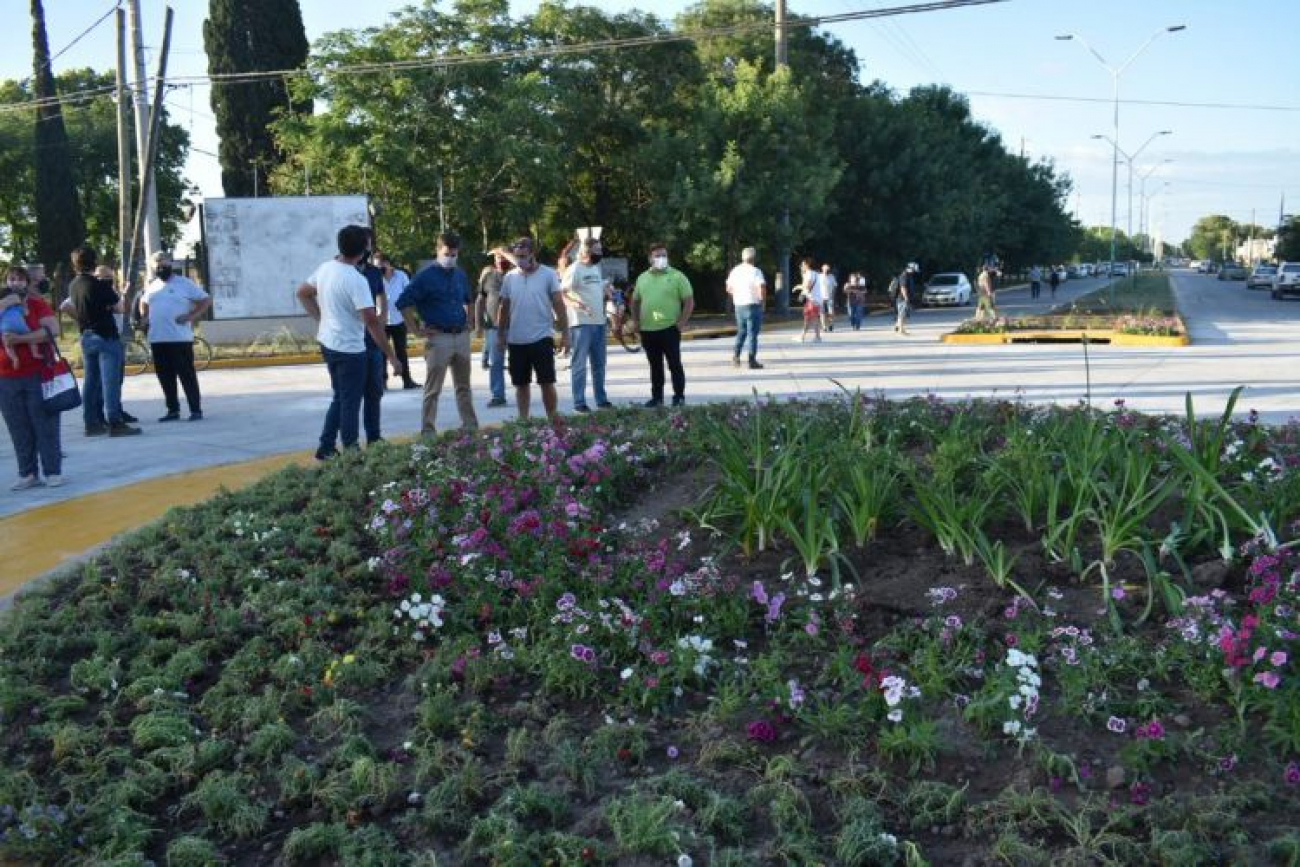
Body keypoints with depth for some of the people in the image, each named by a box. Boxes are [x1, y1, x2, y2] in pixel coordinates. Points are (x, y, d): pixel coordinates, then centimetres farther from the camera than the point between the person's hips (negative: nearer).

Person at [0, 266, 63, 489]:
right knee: (19, 429, 5)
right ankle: (28, 474, 11)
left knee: (45, 426, 0)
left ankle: (53, 471, 6)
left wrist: (20, 339, -20)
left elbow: (53, 330, -13)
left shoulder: (37, 304, 0)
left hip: (38, 375, -3)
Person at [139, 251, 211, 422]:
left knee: (187, 375, -5)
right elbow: (144, 303, 33)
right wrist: (144, 317, 14)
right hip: (157, 339, 6)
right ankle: (172, 410, 15)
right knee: (165, 377, 7)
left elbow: (206, 301, -3)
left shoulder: (184, 283, -1)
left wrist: (190, 317, -13)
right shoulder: (151, 286, 16)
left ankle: (196, 409, 0)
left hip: (180, 338, -6)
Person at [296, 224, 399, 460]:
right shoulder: (356, 280, -22)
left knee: (339, 398, 20)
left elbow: (303, 293, 17)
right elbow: (372, 321, -24)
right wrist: (390, 354, -18)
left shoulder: (325, 268, 2)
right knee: (350, 403, 2)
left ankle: (326, 448, 24)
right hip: (350, 349, -8)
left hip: (328, 343, 8)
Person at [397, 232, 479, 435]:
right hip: (438, 338, -6)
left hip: (462, 336, 6)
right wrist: (417, 330, -11)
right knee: (433, 390, -2)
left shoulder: (461, 276, 11)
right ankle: (428, 431, 2)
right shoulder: (425, 277, -8)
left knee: (463, 387, 15)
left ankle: (471, 426, 24)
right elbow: (404, 303, -11)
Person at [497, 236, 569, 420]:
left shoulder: (549, 275, -3)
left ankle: (553, 420, 7)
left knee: (547, 383, -2)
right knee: (521, 384, 11)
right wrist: (500, 334, 12)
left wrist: (565, 334, -8)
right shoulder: (510, 277, 7)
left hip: (542, 338, -4)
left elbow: (559, 306, -4)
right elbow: (504, 308, 13)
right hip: (516, 341, 4)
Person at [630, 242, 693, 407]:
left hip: (669, 330, -5)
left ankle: (679, 397, 7)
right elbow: (635, 301, 21)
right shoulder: (642, 278, 13)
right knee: (655, 366, 12)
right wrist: (636, 321, 10)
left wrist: (681, 323, -10)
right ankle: (656, 397, 19)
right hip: (647, 330, 5)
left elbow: (689, 301, -4)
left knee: (674, 364, -1)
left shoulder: (677, 277, -2)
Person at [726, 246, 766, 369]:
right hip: (753, 305, -5)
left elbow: (729, 288, 13)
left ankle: (736, 354, 7)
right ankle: (752, 360, 1)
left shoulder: (735, 271, 6)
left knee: (741, 332, 19)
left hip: (739, 305, 5)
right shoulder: (755, 271, -13)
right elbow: (762, 289, -21)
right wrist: (761, 298, -5)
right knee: (752, 333, 1)